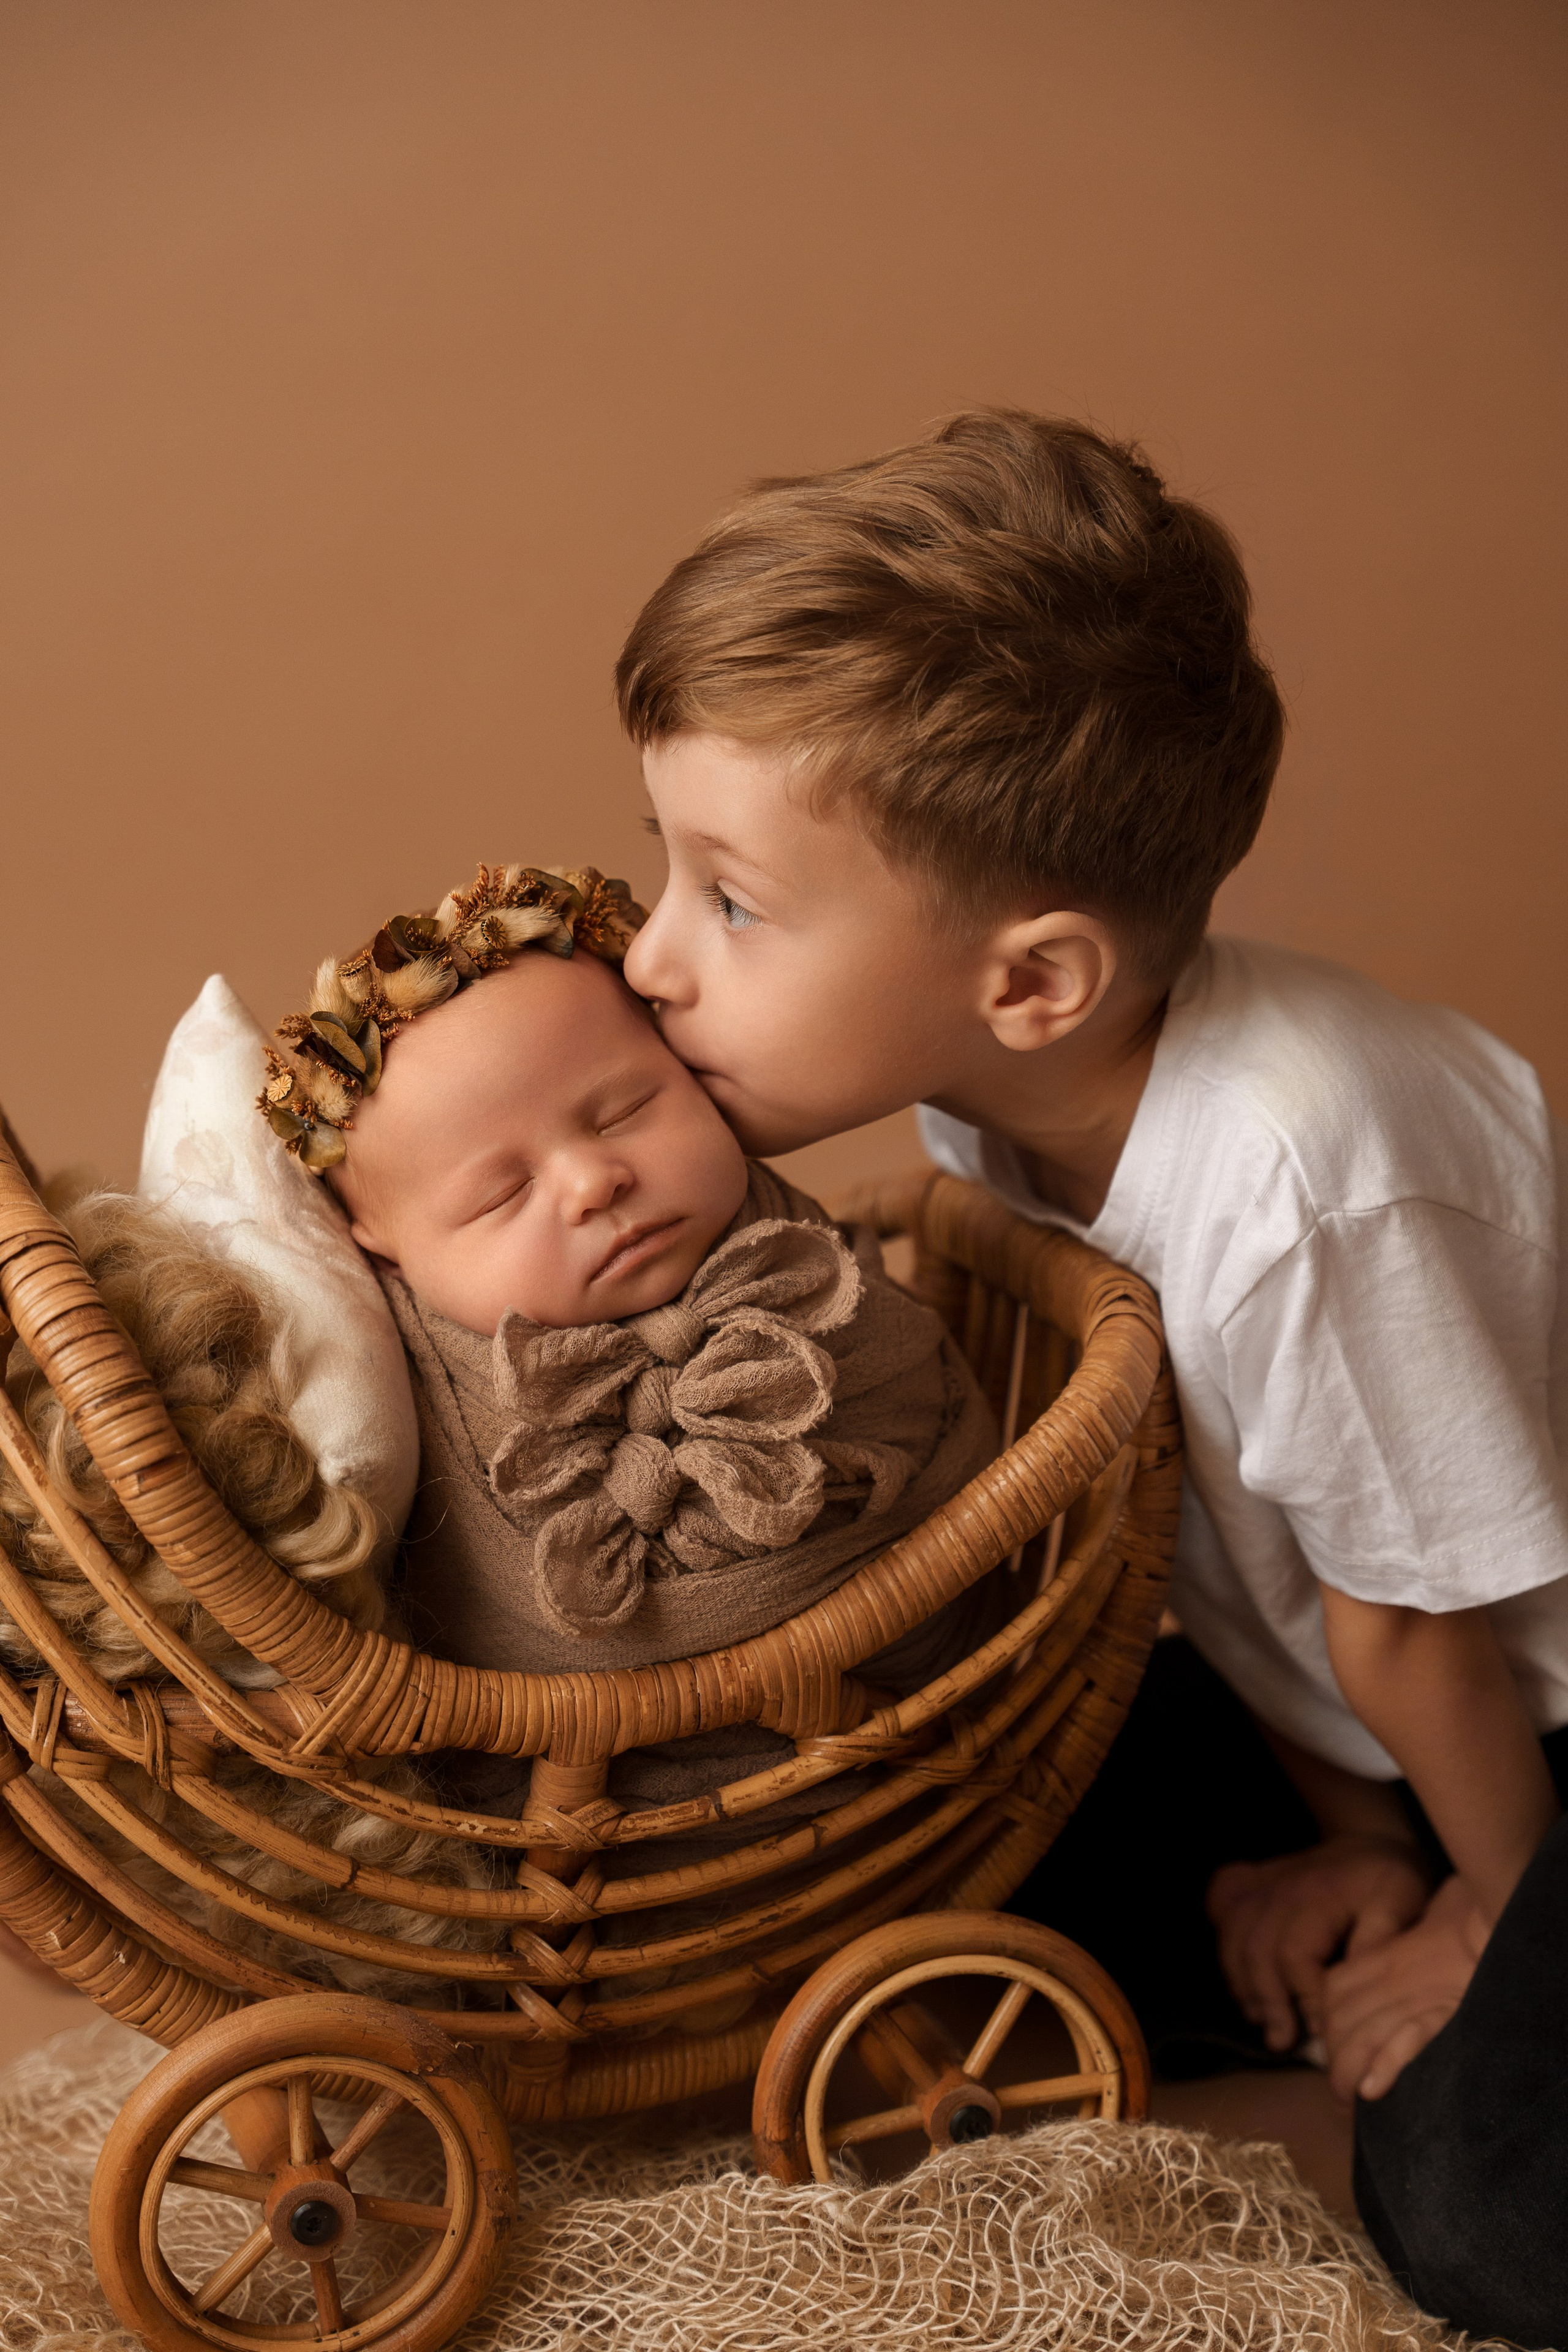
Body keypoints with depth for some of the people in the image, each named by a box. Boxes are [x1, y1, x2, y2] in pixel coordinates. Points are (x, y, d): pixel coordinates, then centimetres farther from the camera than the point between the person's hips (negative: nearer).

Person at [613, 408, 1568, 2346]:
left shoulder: (1290, 1181, -39)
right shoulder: (993, 1086, -14)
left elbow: (1410, 1632, -21)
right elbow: (1173, 1509, -1)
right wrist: (1342, 1839, 2)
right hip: (1363, 1720, 7)